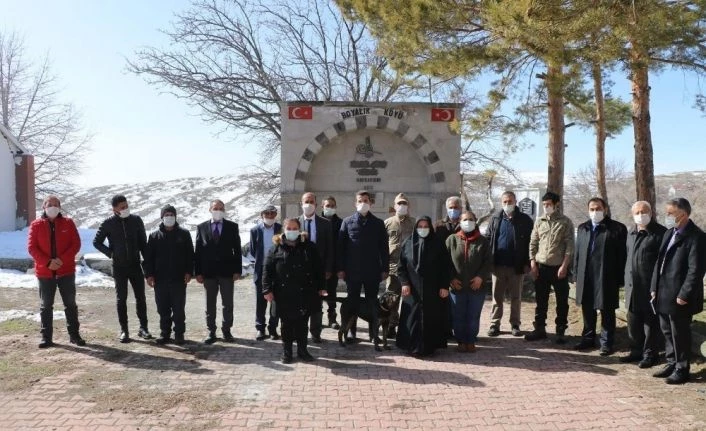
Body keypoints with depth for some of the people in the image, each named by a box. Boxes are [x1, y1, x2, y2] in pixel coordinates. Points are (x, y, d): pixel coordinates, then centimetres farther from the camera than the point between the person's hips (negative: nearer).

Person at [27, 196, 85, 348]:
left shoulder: (68, 223, 3)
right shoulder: (36, 225, 3)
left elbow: (76, 244, -3)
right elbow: (31, 247, -4)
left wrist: (62, 259, -16)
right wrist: (48, 262, -17)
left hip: (66, 271, 0)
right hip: (44, 273, 0)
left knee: (70, 304, 6)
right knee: (46, 306, 8)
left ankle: (74, 334, 15)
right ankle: (46, 337, 16)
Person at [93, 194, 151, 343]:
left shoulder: (136, 220, -1)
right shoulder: (108, 223, -5)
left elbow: (143, 242, 5)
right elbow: (97, 242, 5)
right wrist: (110, 253, -7)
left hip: (135, 265, 1)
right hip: (119, 267, -1)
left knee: (140, 297, 5)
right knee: (121, 299, 5)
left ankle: (143, 327, 15)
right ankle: (124, 330, 13)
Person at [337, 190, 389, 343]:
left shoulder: (378, 223, 6)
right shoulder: (347, 222, 4)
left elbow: (384, 248, 5)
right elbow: (341, 246, 2)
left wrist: (384, 269, -1)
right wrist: (340, 268, -4)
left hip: (372, 271, 0)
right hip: (352, 270, 0)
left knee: (372, 302, 8)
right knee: (352, 302, 8)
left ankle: (373, 332, 17)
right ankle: (351, 331, 19)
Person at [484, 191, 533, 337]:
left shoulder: (525, 220, 0)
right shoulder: (495, 218, 6)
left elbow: (530, 242, 0)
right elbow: (487, 238, 6)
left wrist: (527, 263, -6)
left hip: (517, 266, -1)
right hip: (498, 265, 1)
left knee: (516, 297, 8)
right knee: (497, 296, 7)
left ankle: (515, 324, 19)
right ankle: (495, 324, 15)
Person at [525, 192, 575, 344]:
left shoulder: (565, 222, -3)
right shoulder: (539, 221, 7)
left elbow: (569, 246, -6)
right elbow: (533, 243, 9)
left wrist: (564, 266, -13)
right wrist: (532, 263, 1)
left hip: (559, 267, -3)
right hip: (541, 266, 3)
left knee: (562, 301, 5)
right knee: (540, 300, 10)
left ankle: (560, 332, 15)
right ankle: (539, 329, 20)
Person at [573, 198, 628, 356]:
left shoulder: (617, 228, -4)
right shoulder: (582, 228, 12)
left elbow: (622, 255, -6)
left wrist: (620, 279, -9)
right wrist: (577, 273, 8)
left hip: (606, 278, -5)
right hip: (585, 278, 5)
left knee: (607, 312, 5)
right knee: (587, 310, 14)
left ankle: (607, 343, 16)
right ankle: (588, 338, 27)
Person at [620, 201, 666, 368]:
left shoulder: (660, 233, -9)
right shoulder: (631, 233, 13)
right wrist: (627, 280, 14)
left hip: (650, 286, -7)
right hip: (632, 285, 7)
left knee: (650, 322, 5)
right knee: (633, 321, 14)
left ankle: (650, 354, 17)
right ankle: (636, 351, 28)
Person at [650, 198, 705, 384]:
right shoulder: (669, 233, 12)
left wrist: (684, 295, -19)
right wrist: (654, 287, 11)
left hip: (679, 297, -8)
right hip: (663, 295, 8)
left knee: (680, 334, 4)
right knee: (667, 332, 18)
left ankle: (682, 370, 18)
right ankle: (671, 364, 32)